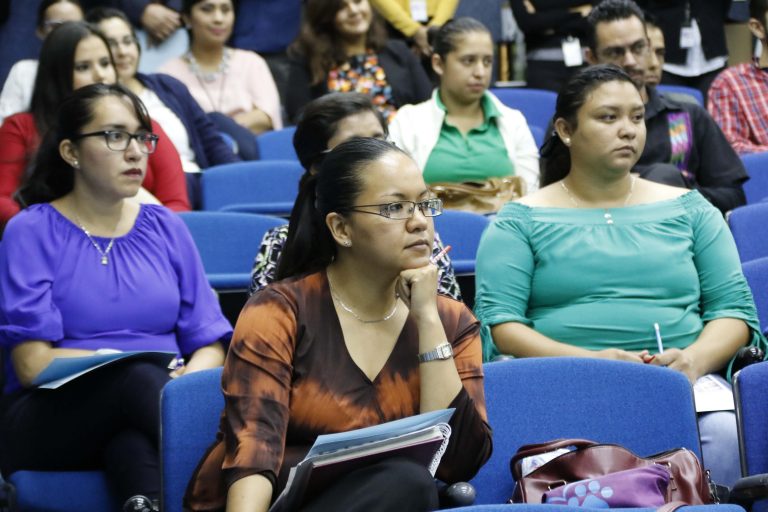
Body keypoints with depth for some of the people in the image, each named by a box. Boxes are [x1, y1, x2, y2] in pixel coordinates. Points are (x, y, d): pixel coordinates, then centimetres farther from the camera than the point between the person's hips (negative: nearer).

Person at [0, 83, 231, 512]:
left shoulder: (165, 229, 17)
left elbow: (210, 344, 12)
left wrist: (187, 380, -14)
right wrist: (157, 372, -14)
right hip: (50, 420, -3)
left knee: (132, 441, -36)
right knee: (138, 378, -35)